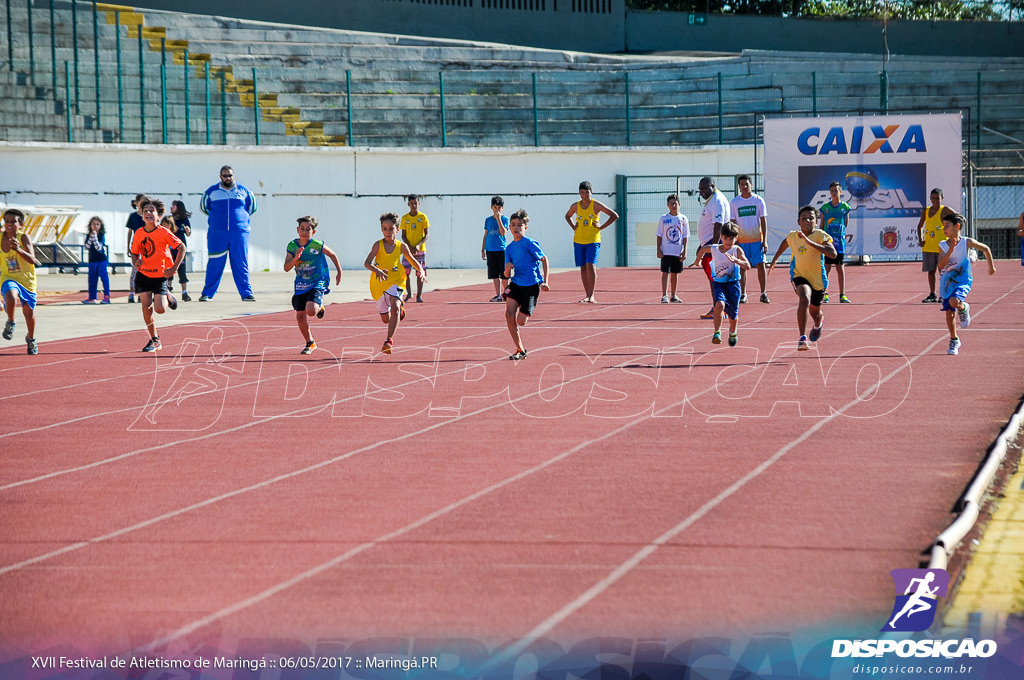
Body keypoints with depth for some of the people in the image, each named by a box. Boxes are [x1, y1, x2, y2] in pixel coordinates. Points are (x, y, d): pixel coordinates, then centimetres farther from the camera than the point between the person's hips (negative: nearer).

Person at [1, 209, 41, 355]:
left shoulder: (24, 237, -17)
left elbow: (32, 259, -28)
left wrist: (18, 249, -42)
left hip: (26, 279, 0)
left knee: (29, 311, 13)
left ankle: (31, 338, 41)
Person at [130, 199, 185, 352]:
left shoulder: (164, 233, -13)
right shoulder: (139, 234, 0)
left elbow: (182, 247, -11)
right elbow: (134, 253, 14)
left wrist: (174, 268, -15)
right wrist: (135, 262, -10)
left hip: (160, 275, -3)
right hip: (143, 274, 3)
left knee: (159, 309, -13)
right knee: (146, 305, -6)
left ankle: (168, 297, 24)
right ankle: (154, 340, 8)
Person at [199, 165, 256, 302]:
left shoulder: (243, 191, 8)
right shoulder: (212, 192, 6)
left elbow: (252, 206, 22)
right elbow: (203, 206, 21)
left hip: (239, 233, 0)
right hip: (217, 233, 0)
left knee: (241, 264, -1)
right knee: (215, 264, -2)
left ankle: (246, 294, 2)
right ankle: (207, 294, 4)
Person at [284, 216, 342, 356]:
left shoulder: (317, 245, -14)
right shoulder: (292, 246, -5)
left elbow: (333, 255, 3)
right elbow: (286, 268, -9)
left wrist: (339, 273, 9)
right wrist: (296, 258, -27)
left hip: (318, 283, -4)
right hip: (301, 285, 4)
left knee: (311, 310, -26)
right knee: (300, 316, 4)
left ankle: (319, 307, 14)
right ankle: (310, 344, 25)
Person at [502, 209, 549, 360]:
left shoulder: (529, 243, -10)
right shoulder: (509, 248, 8)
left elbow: (544, 259, -2)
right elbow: (507, 275, 9)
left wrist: (545, 281, -5)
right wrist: (507, 270, -15)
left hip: (531, 285, -5)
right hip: (516, 283, 5)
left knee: (521, 321, -8)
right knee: (509, 314, -15)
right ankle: (520, 350, -3)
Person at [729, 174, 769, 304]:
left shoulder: (758, 200, 1)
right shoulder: (734, 202, 3)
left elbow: (763, 221, 1)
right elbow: (733, 223, 6)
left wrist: (764, 240, -5)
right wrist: (734, 241, -1)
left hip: (757, 239, -1)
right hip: (741, 239, 1)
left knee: (761, 265, -4)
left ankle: (763, 293, 3)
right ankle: (742, 294, 8)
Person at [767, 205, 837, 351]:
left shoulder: (819, 235, -18)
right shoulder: (792, 236, -5)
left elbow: (832, 253, -34)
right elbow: (785, 243, 21)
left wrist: (809, 242, -39)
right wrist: (774, 260, 32)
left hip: (818, 279, 0)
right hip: (800, 276, 0)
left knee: (814, 312, 19)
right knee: (805, 299, -33)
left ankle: (818, 322, 60)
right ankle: (802, 338, -35)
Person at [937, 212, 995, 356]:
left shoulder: (966, 242, -9)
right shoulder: (943, 245, -2)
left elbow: (985, 248, 7)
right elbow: (940, 266, -13)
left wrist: (991, 267, 13)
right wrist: (950, 251, -25)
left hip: (963, 281, -4)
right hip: (947, 283, 4)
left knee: (954, 301, -32)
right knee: (949, 313, 7)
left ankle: (963, 308, 5)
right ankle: (954, 340, 26)